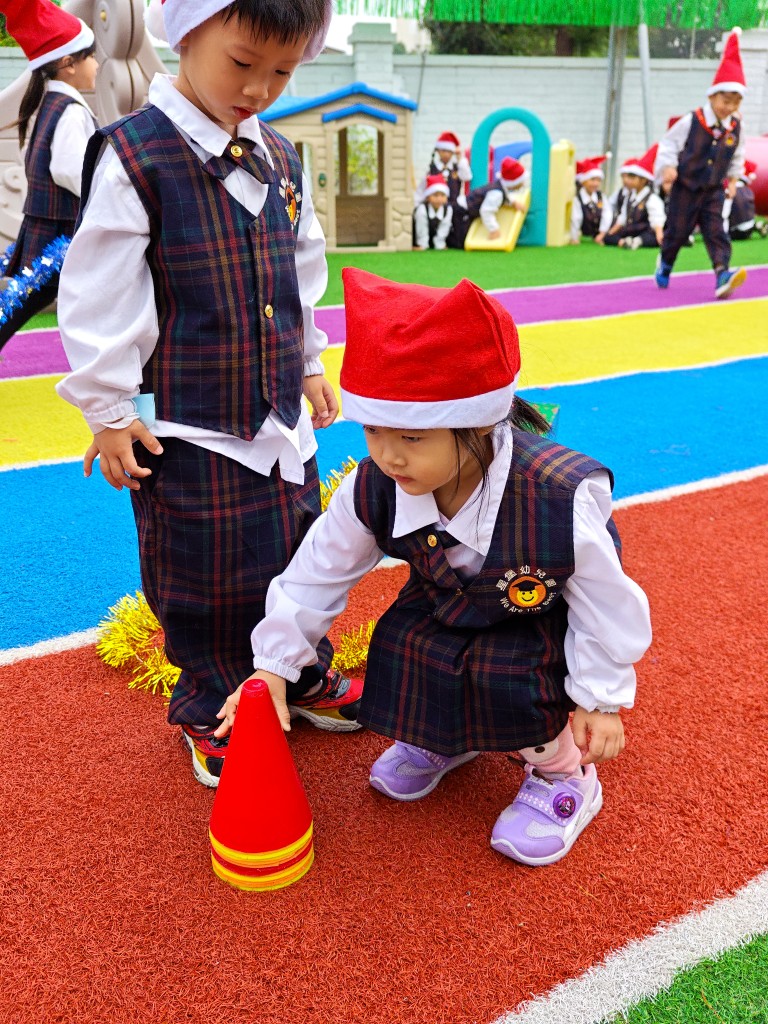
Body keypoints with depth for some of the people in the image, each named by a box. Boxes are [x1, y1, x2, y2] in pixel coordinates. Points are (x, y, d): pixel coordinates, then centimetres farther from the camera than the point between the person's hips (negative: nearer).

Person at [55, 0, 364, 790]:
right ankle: (211, 711, 30)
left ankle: (303, 679, 40)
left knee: (297, 552, 17)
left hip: (280, 415, 6)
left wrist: (309, 364, 21)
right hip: (187, 428, -6)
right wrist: (109, 412, -11)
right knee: (205, 580, 7)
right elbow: (96, 295, -13)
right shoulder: (135, 157, -13)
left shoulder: (280, 161, 7)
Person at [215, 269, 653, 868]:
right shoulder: (375, 489, -24)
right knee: (400, 641, -21)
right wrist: (274, 664, -9)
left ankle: (562, 774, 4)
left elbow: (604, 599, -19)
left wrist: (600, 698, -12)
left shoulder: (562, 497, -36)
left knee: (506, 675, -30)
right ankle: (445, 738, 14)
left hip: (545, 622, -4)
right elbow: (318, 573, -9)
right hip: (447, 605, 4)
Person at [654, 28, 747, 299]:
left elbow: (737, 155, 16)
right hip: (685, 188, -3)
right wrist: (668, 166, -20)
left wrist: (733, 179, 15)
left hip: (714, 191, 3)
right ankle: (665, 263, 36)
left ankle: (722, 275, -18)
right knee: (677, 231, 8)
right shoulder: (691, 121, -14)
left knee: (716, 232, -8)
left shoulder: (735, 128, 0)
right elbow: (669, 142, -7)